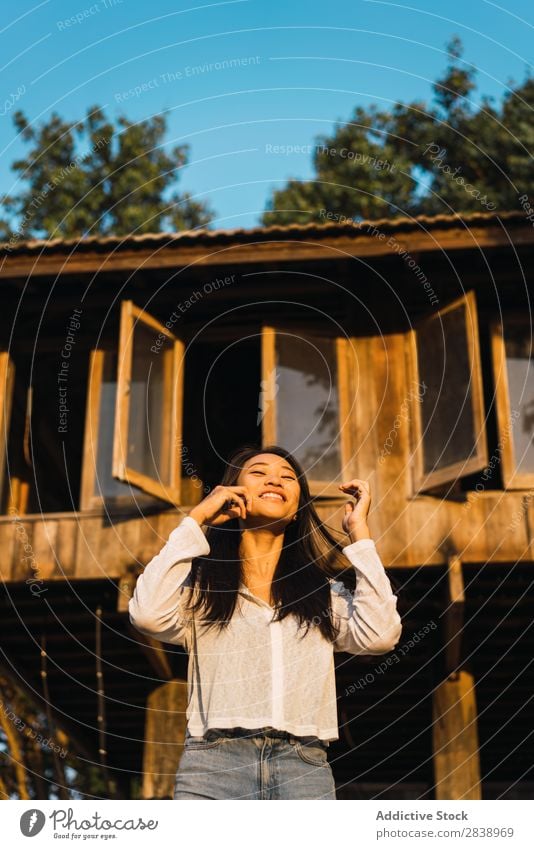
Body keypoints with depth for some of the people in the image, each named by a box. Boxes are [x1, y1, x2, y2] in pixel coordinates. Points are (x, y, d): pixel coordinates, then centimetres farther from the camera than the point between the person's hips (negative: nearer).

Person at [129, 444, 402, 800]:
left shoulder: (325, 592, 19)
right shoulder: (201, 584, 14)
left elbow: (380, 635, 0)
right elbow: (149, 615, -7)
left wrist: (359, 533, 7)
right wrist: (196, 518, 1)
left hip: (305, 767, 2)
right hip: (213, 766, -1)